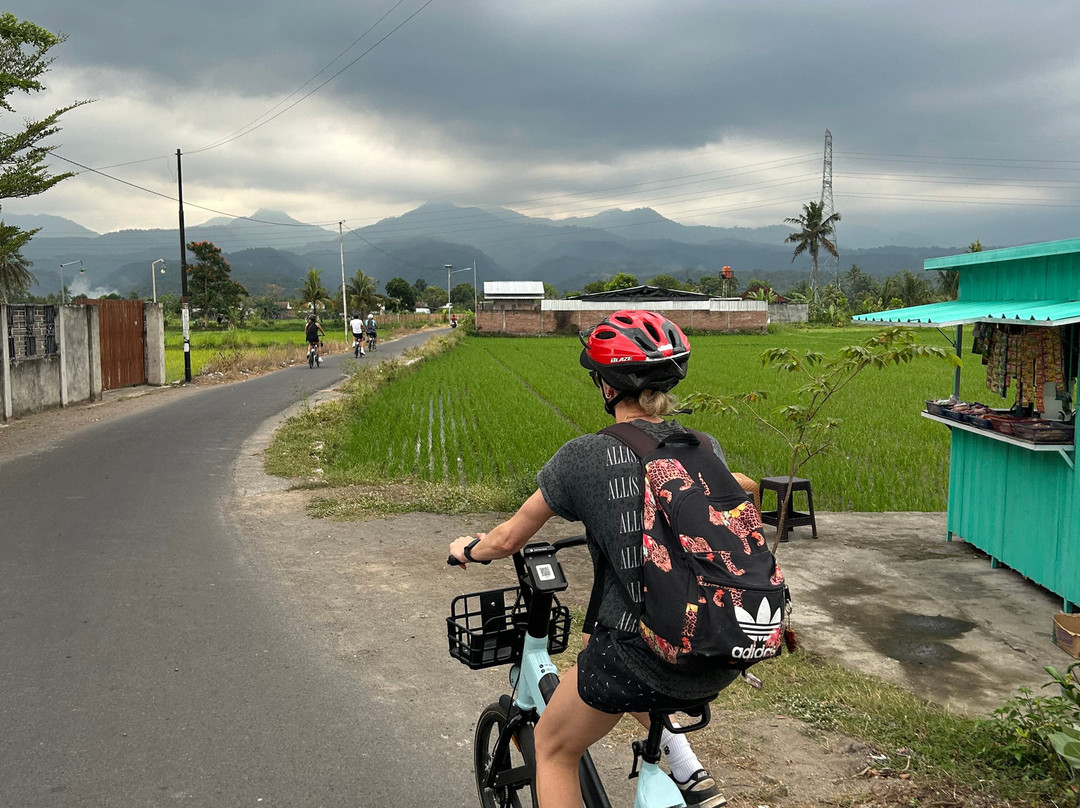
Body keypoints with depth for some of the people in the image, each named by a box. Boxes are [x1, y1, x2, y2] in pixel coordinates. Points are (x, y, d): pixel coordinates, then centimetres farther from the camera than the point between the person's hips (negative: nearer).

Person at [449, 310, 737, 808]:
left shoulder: (585, 456, -9)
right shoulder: (706, 449, 3)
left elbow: (509, 539, 2)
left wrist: (468, 549, 25)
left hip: (644, 659, -5)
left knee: (554, 749, 22)